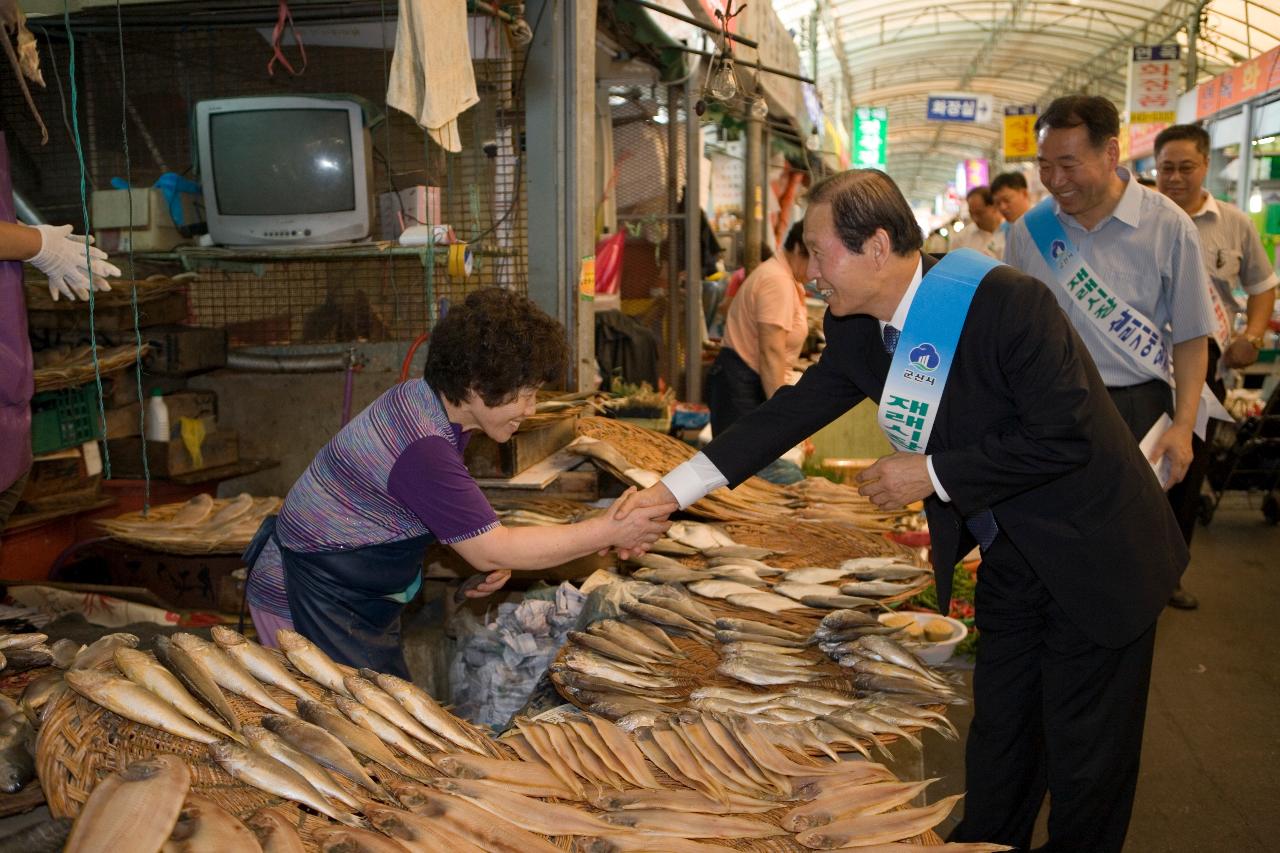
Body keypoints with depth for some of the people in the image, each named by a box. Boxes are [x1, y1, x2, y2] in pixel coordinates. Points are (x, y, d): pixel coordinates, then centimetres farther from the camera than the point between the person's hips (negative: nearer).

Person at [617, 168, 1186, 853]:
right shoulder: (859, 330, -5)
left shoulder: (1006, 301, -27)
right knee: (996, 734, 19)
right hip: (1007, 558, 6)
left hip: (1093, 560, -6)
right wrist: (672, 490, -5)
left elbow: (1066, 436, -27)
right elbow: (792, 411, -1)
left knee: (1084, 757, 8)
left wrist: (933, 474, -22)